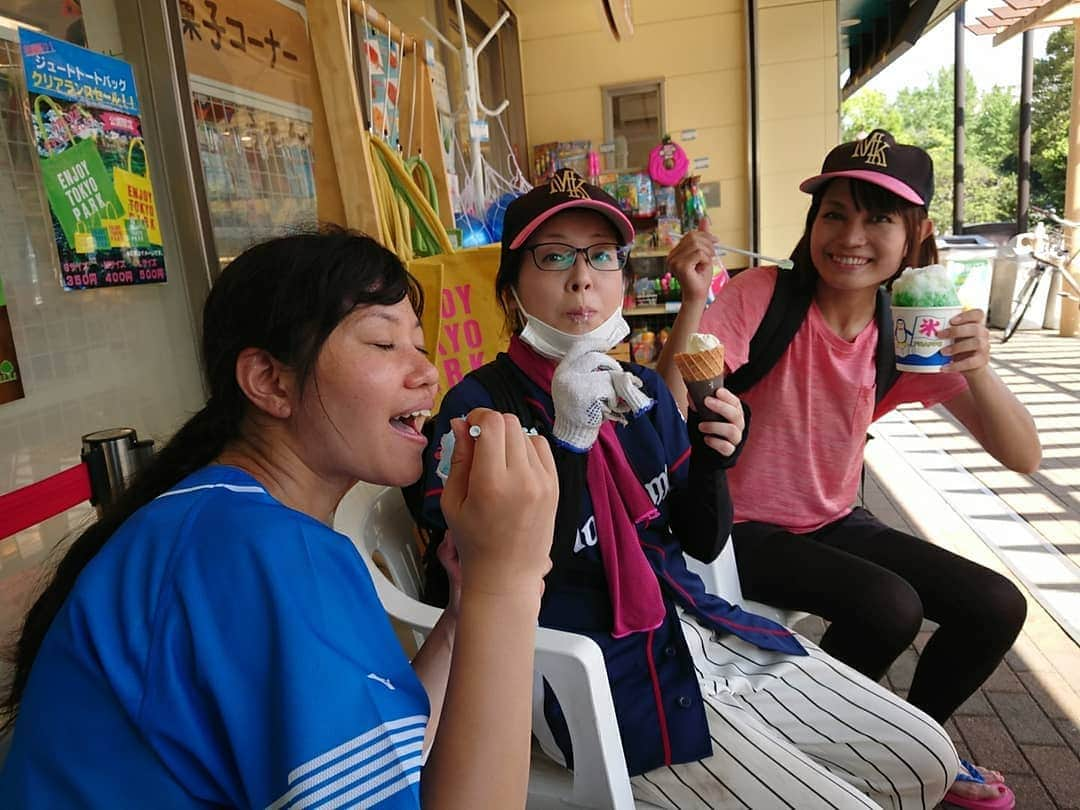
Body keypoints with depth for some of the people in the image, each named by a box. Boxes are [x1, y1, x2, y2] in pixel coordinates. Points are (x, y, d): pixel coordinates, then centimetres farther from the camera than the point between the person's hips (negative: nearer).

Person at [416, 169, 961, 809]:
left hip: (703, 633, 7)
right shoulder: (479, 408, -15)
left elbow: (703, 542, 9)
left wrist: (712, 458, -11)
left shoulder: (644, 390, 4)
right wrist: (568, 438, -28)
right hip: (600, 677, -6)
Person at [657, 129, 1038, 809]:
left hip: (833, 520, 6)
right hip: (745, 528, -5)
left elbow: (1023, 457, -11)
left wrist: (978, 369, -30)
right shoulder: (762, 296, -18)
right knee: (889, 606, -25)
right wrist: (694, 303, -41)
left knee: (997, 607, -4)